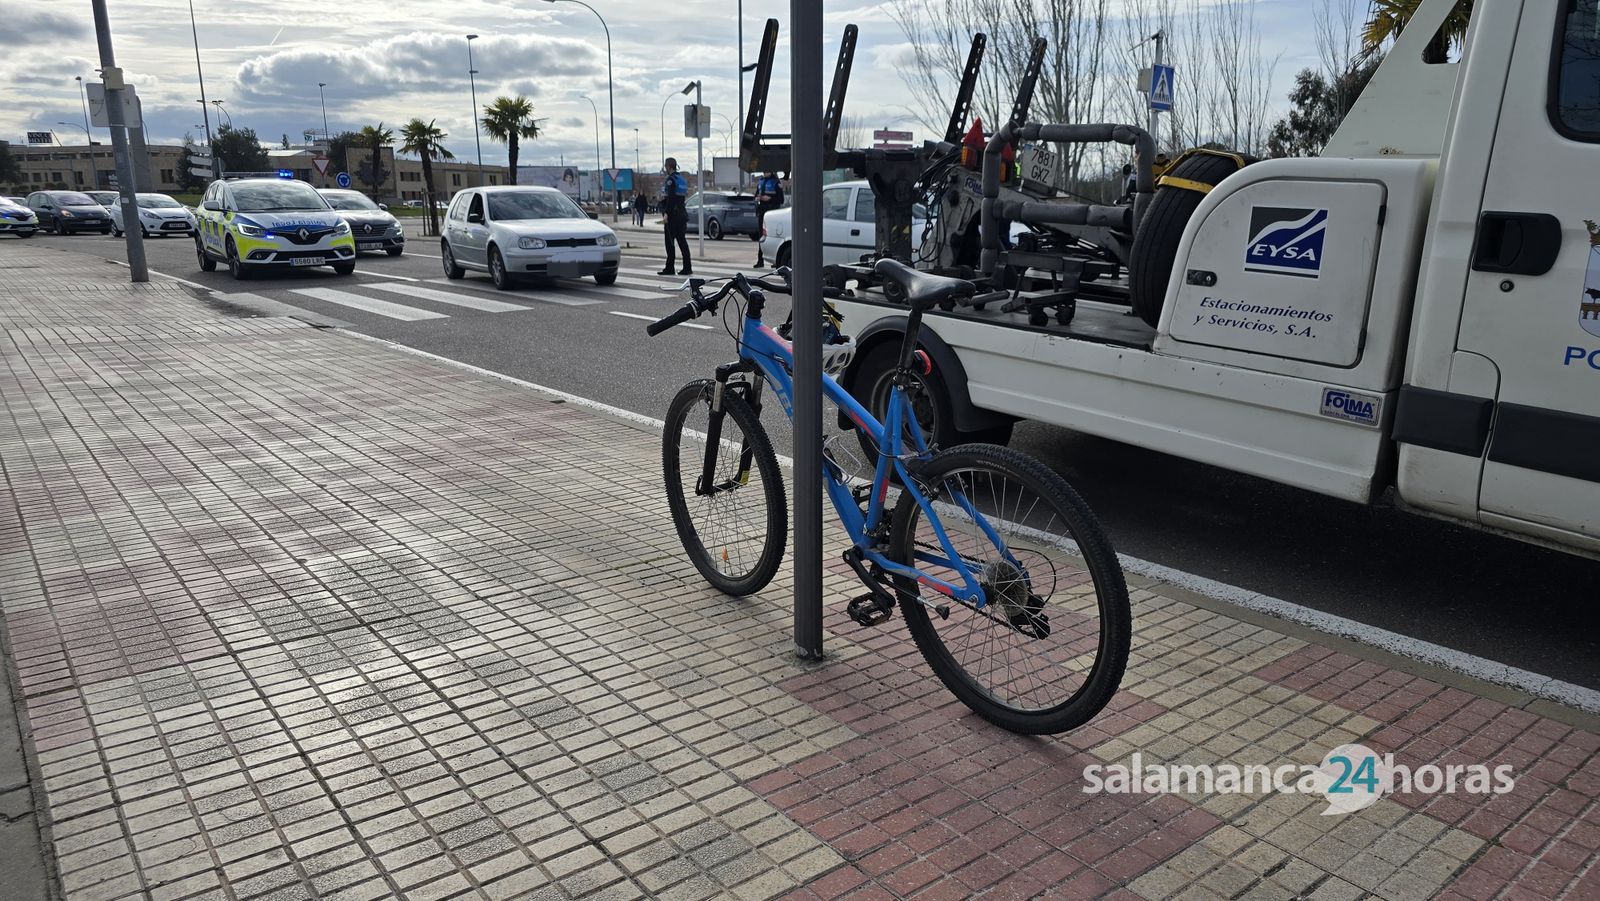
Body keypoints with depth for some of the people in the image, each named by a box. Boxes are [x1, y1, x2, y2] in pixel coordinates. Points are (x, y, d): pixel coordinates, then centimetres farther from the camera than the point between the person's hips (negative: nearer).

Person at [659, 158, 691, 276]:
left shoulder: (671, 180, -12)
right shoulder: (683, 179, 15)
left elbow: (670, 198, -19)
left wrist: (666, 213, -19)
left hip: (672, 214, -8)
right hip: (682, 214, 8)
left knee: (670, 242, -3)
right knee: (682, 240, 9)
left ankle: (669, 268, -1)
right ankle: (687, 268, 6)